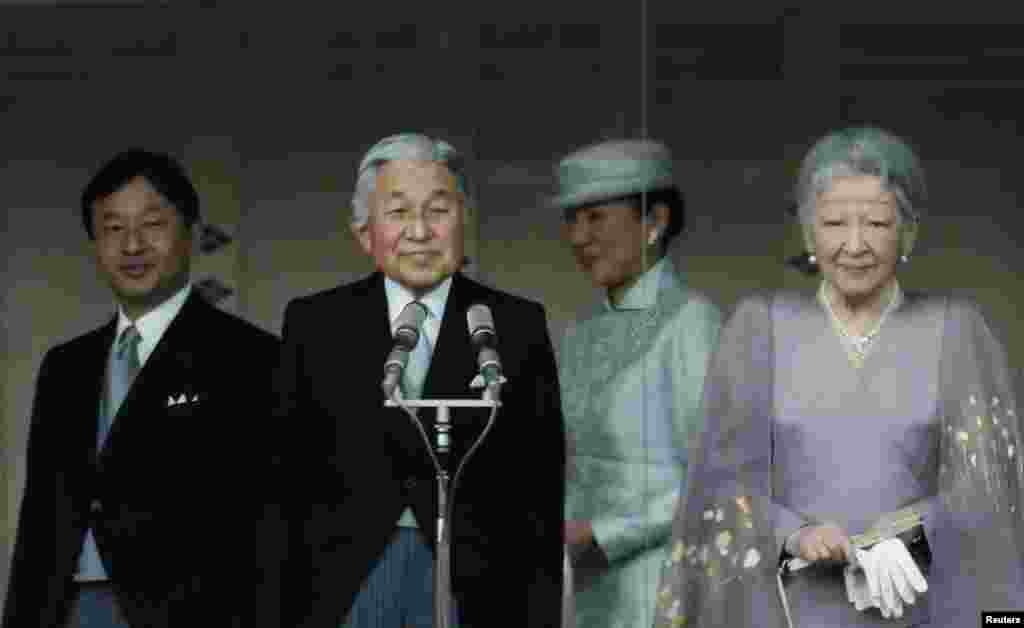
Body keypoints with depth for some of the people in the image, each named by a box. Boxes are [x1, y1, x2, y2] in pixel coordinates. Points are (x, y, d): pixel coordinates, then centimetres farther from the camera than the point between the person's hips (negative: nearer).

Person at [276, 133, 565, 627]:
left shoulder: (518, 326, 4)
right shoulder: (312, 323, 6)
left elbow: (542, 488, 2)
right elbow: (287, 471, 5)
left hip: (472, 585, 0)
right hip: (346, 581, 1)